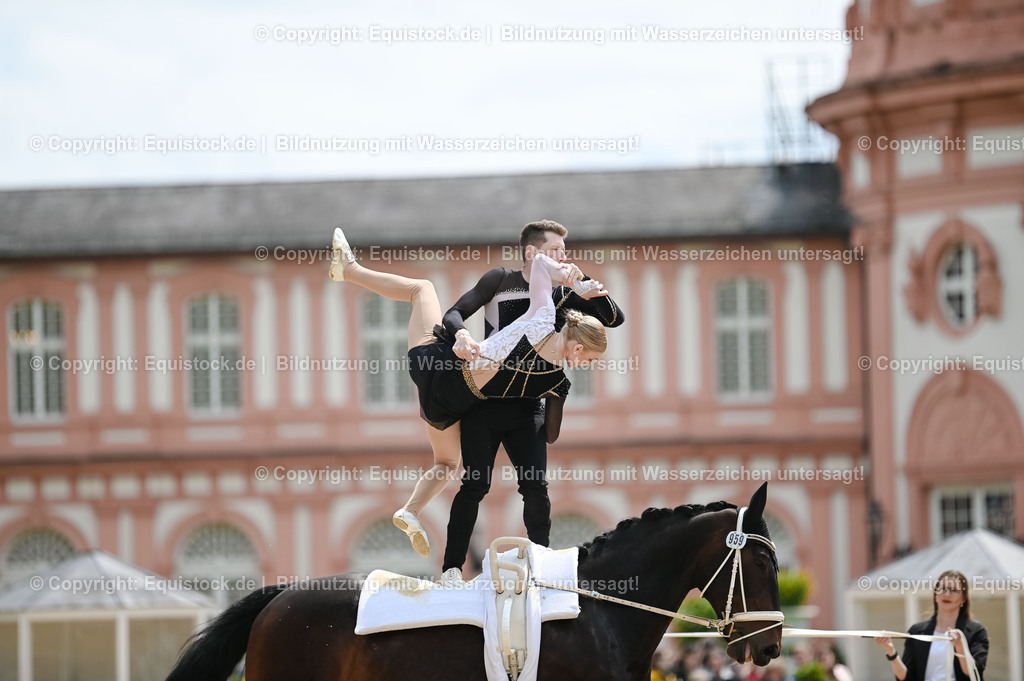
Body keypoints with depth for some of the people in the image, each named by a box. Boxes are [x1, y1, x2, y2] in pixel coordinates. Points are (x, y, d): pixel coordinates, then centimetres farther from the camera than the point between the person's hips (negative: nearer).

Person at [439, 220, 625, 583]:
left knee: (535, 487, -6)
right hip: (486, 401, -3)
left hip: (527, 408, 3)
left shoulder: (562, 295, 9)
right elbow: (454, 313, -5)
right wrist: (460, 333, -28)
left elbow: (614, 318, 6)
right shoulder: (501, 280, 0)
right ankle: (452, 567, -1)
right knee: (475, 485, -7)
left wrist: (584, 284, -10)